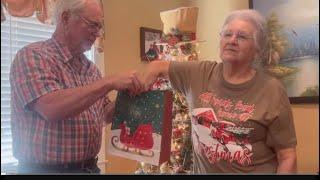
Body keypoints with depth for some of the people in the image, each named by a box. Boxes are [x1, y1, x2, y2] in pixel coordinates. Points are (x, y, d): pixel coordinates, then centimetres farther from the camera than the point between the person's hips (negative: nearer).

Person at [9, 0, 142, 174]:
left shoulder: (91, 68, 8)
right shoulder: (32, 56, -12)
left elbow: (105, 115, 13)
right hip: (46, 169, -6)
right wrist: (110, 82, -26)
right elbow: (52, 108, -27)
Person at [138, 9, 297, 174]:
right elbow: (159, 66, 8)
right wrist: (147, 74, -12)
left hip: (256, 169, -3)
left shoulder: (272, 91, -14)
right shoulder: (200, 73, -5)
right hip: (203, 170, 4)